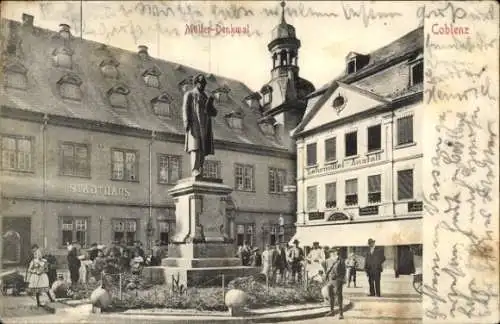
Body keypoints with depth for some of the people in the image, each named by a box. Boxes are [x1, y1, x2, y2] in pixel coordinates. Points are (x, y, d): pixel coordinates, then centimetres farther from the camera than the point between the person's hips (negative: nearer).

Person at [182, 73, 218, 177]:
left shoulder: (206, 97, 25)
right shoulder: (189, 94, 11)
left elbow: (214, 113, 18)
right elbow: (185, 108, -1)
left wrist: (210, 104, -3)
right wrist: (186, 122, -16)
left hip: (205, 126, 6)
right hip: (194, 125, -6)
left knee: (203, 149, -1)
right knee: (195, 147, -17)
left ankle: (200, 170, 0)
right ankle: (194, 171, -25)